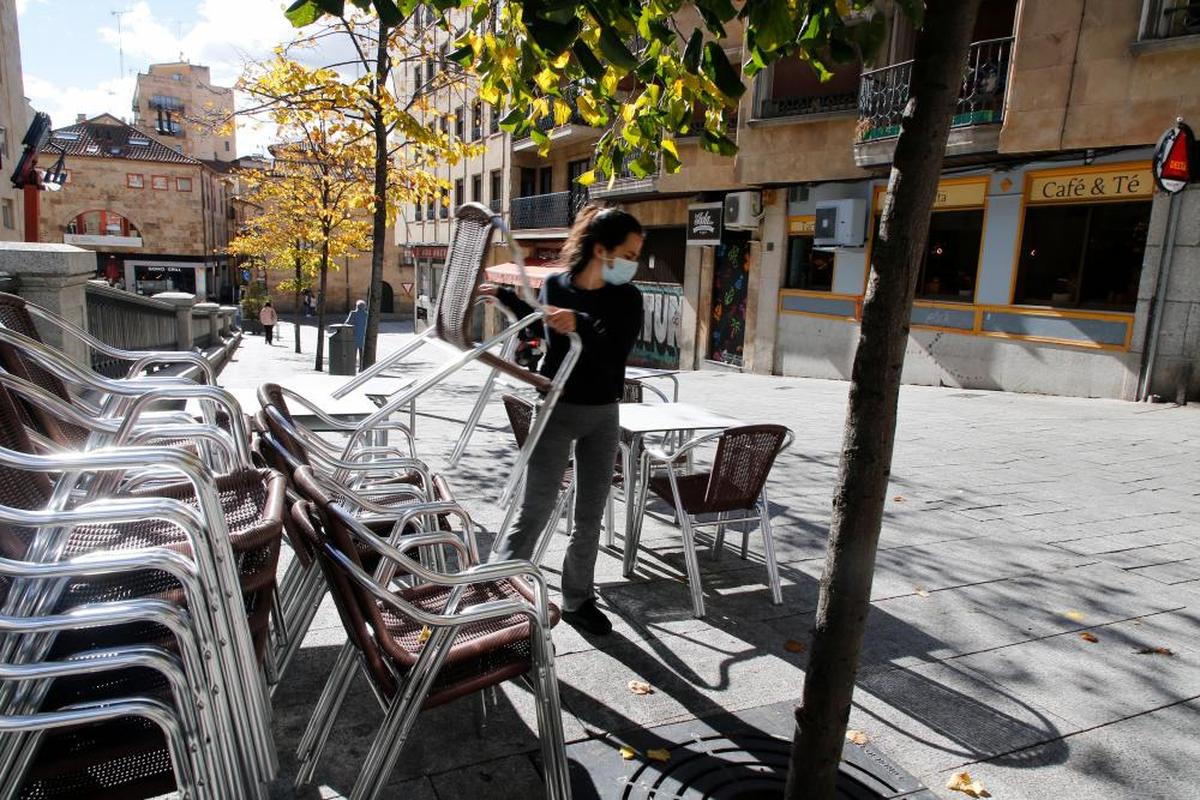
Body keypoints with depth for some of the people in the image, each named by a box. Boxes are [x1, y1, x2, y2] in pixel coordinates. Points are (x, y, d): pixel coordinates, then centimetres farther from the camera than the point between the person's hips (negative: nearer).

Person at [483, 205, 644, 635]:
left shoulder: (627, 298, -5)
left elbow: (614, 354, -19)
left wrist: (579, 325, -34)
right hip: (556, 408, -1)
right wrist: (502, 294, 12)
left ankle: (578, 600, 26)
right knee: (535, 510, -2)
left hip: (602, 415, 2)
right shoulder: (555, 287, -5)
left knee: (589, 515, 10)